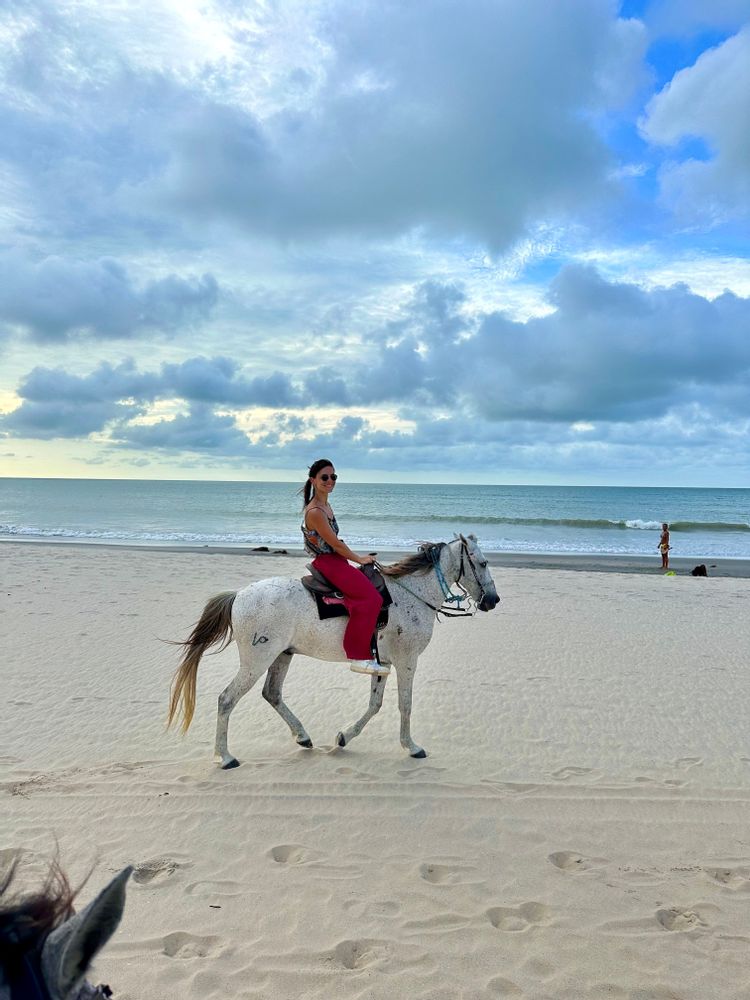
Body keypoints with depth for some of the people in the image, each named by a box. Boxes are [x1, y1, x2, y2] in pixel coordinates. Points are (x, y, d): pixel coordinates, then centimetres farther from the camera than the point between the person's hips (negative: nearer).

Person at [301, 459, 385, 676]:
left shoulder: (326, 505, 11)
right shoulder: (315, 511, -20)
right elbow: (335, 544, -17)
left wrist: (357, 558, 15)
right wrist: (359, 559, -5)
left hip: (335, 560, 11)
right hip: (327, 562, -11)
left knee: (375, 586, 17)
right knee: (370, 597, -22)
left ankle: (370, 647, 27)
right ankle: (359, 656, -19)